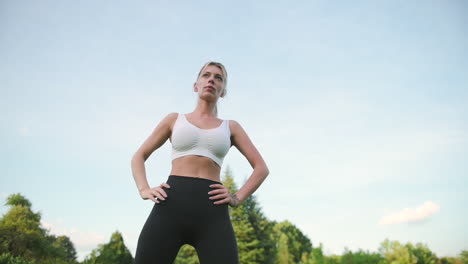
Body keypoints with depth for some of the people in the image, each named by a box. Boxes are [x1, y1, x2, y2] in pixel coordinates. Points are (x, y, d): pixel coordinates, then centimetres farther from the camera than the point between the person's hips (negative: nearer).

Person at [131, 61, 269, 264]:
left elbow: (261, 168, 17)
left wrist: (237, 198, 3)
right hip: (170, 206, 0)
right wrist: (144, 190, 3)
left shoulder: (230, 127, 19)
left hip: (213, 212, 0)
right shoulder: (174, 119, 18)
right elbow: (139, 157, 21)